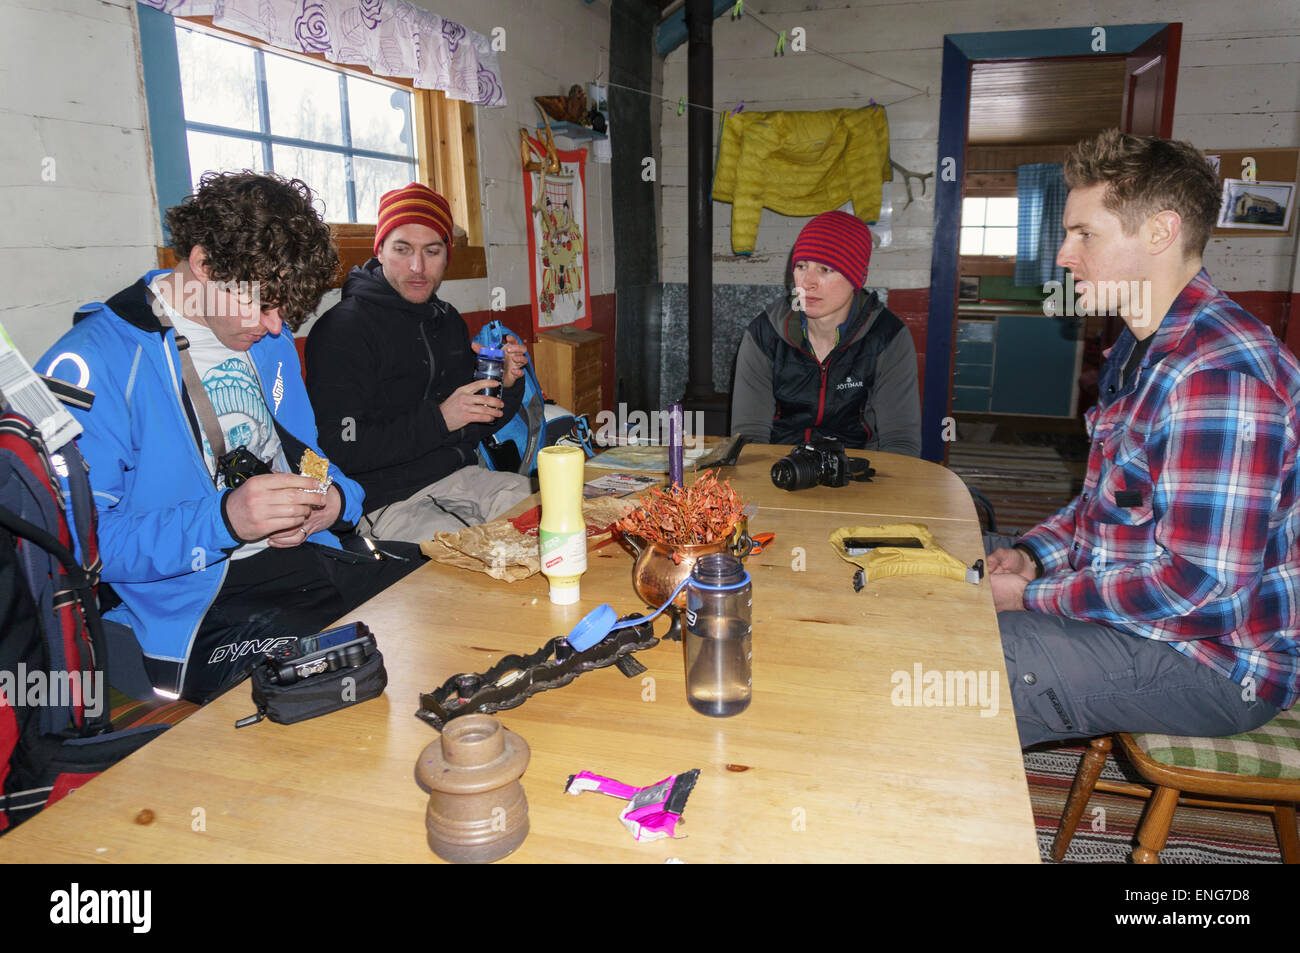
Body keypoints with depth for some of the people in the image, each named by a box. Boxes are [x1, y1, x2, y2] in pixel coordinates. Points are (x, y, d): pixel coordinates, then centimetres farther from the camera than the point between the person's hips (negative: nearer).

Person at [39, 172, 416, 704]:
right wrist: (224, 520, -25)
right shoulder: (89, 366, -9)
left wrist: (335, 500, -1)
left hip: (298, 559, 7)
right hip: (190, 604, -7)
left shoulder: (269, 336, 14)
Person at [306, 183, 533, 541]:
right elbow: (339, 449, -17)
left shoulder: (448, 320, 14)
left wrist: (507, 386, -2)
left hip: (456, 476, 7)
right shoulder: (341, 329, -10)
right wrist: (438, 418, -20)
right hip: (385, 501, -7)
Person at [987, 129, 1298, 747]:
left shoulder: (1220, 372, -26)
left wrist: (1031, 596, -19)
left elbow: (1197, 582, -29)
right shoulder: (1141, 347, 10)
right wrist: (1034, 553, 1)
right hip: (1138, 617, 10)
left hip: (1214, 663, -10)